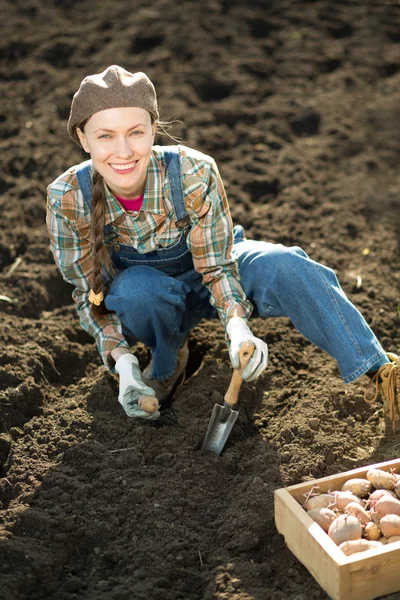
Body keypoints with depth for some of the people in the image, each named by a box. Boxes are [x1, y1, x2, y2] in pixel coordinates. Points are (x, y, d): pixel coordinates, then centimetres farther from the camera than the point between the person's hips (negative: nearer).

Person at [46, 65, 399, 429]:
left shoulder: (194, 173, -30)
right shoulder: (68, 198, -26)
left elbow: (217, 267, -22)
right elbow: (87, 293, -15)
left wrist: (237, 327, -40)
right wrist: (121, 360, -29)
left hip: (215, 267, -1)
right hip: (145, 299, 1)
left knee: (283, 266, -30)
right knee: (135, 289, -35)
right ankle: (168, 363, -4)